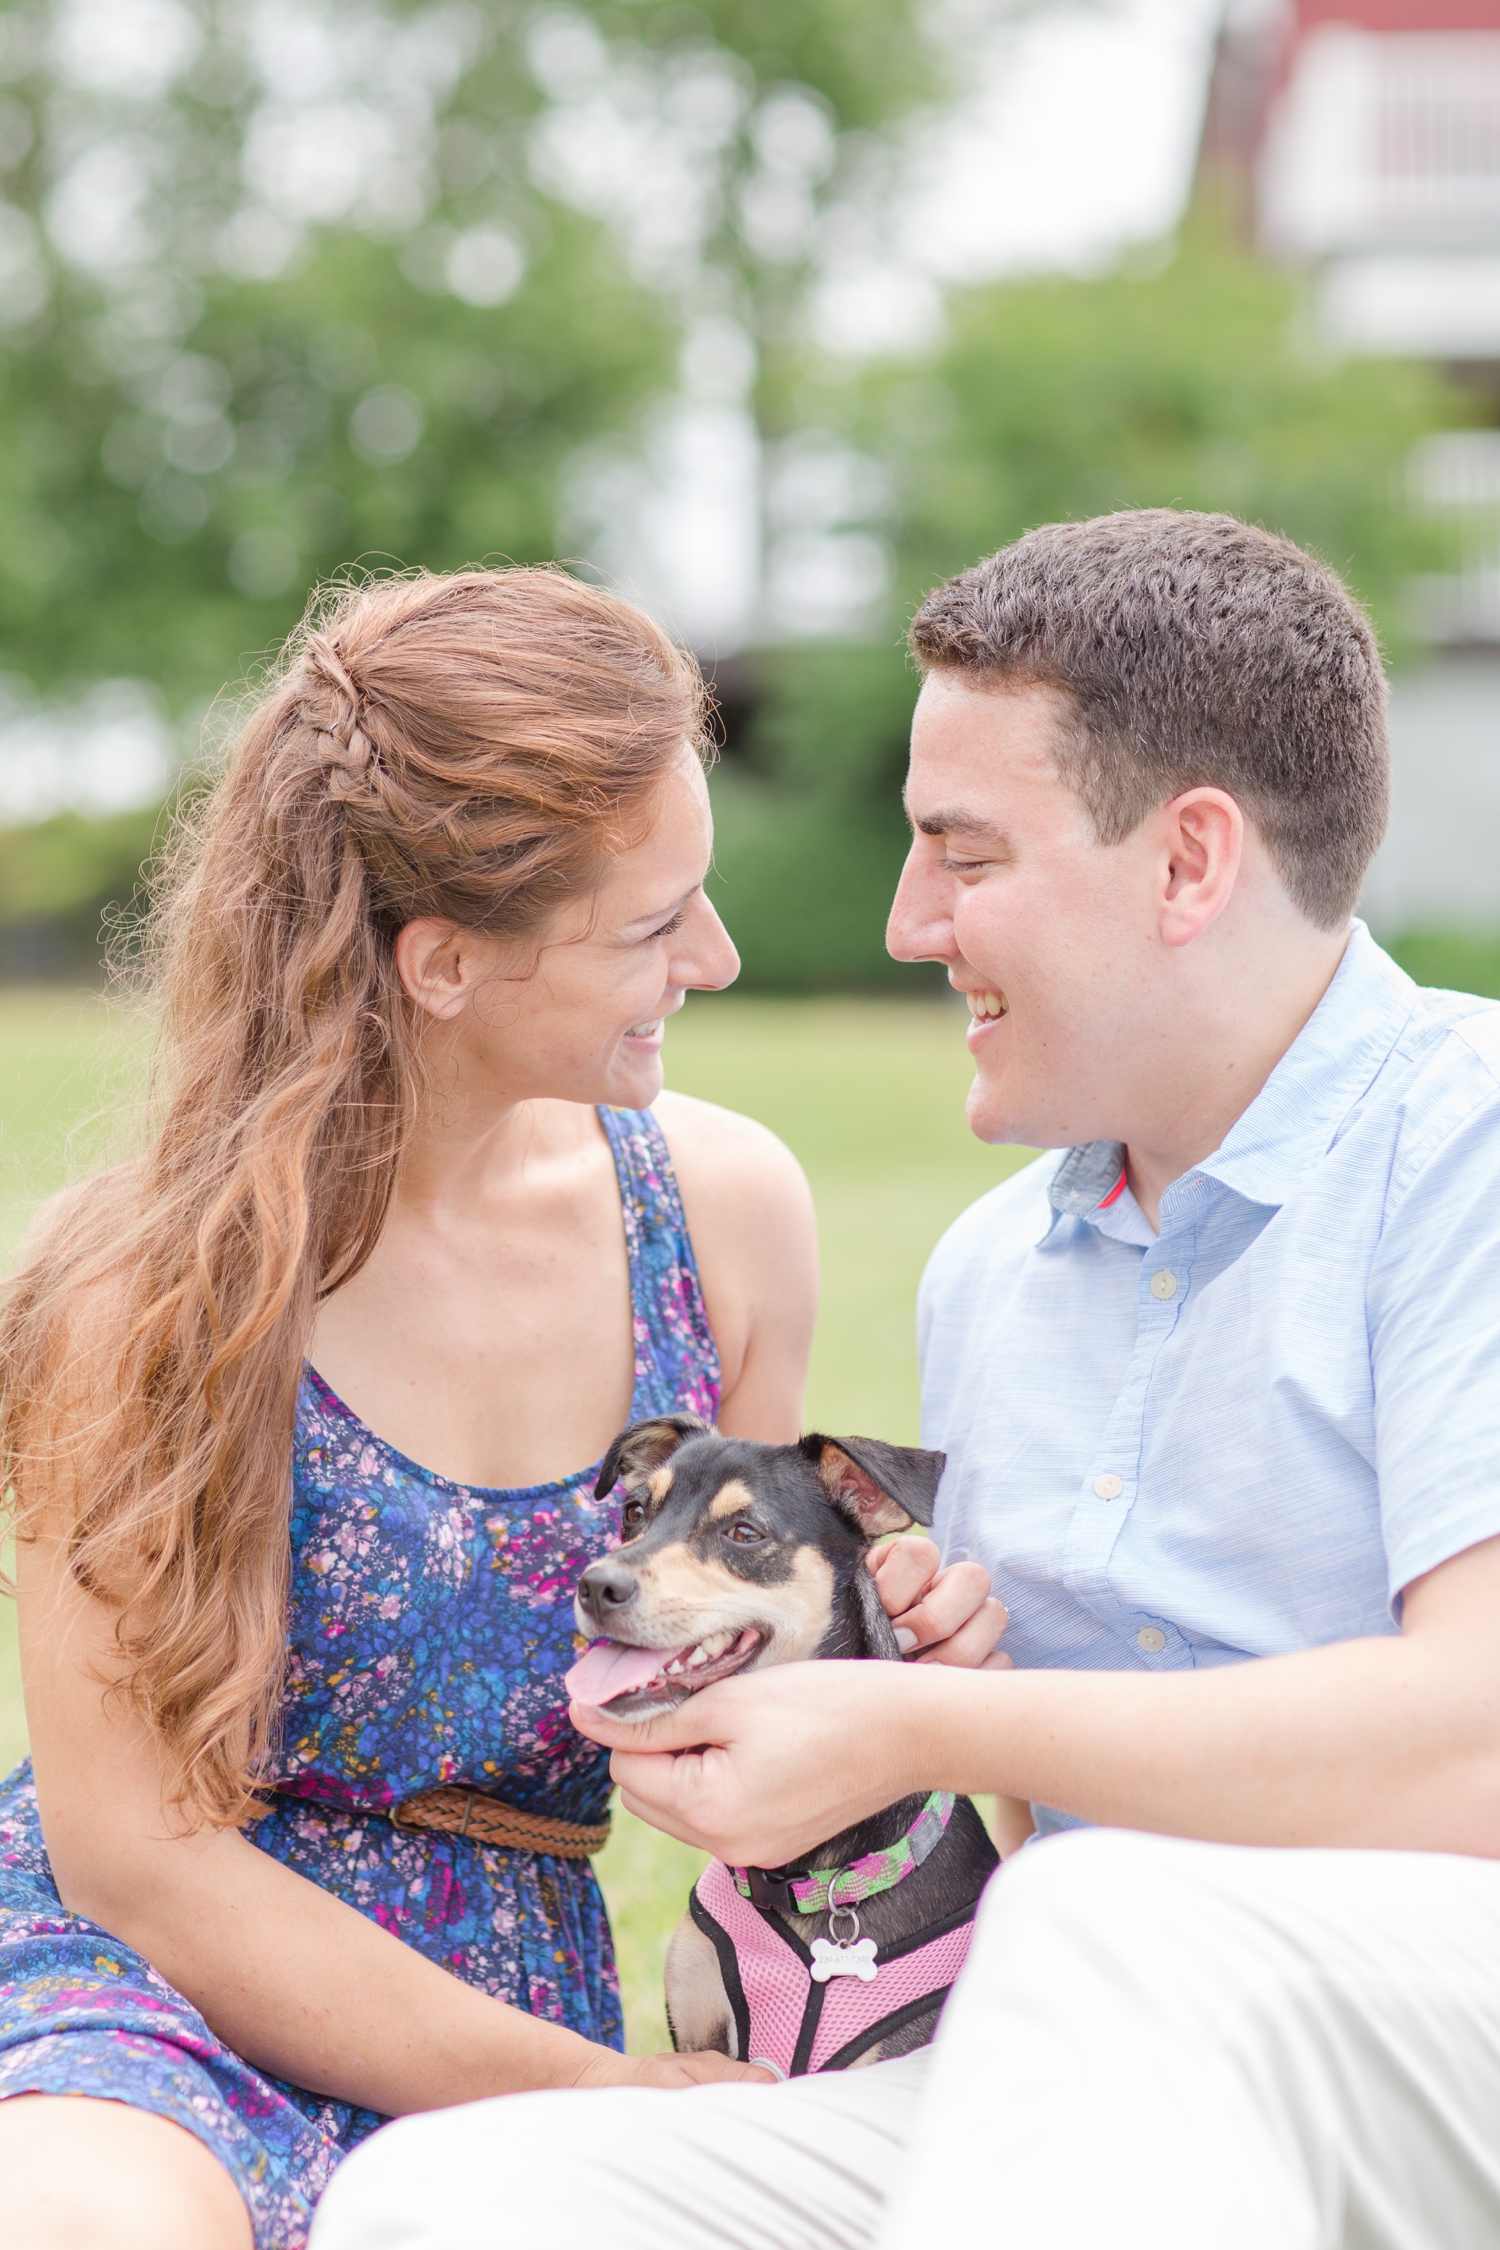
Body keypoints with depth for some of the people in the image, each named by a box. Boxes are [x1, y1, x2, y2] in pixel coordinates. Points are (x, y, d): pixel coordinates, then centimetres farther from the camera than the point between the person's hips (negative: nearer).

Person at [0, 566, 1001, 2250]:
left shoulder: (727, 1208, 1)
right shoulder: (152, 1294, -15)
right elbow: (135, 1850, -13)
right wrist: (601, 2098, -15)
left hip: (520, 1999, 5)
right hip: (156, 1985, -4)